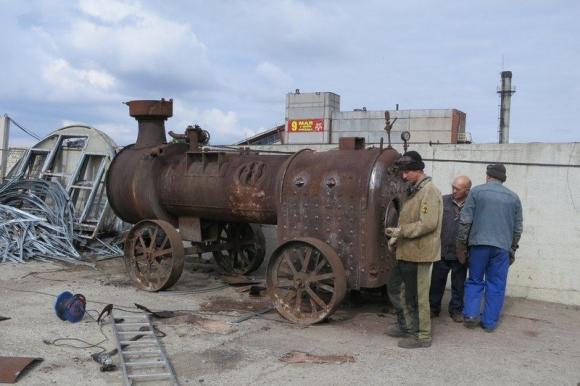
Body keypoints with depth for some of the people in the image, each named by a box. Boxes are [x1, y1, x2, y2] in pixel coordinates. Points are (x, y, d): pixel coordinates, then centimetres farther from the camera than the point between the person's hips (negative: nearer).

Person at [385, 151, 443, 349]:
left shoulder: (429, 191, -14)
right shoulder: (414, 191, 16)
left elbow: (428, 223, -22)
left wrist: (401, 231, -21)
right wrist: (397, 236, 12)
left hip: (419, 253, -10)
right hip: (407, 252, 10)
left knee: (417, 295, -1)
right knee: (405, 293, 18)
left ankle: (423, 336, 10)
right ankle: (409, 326, 33)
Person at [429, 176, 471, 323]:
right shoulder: (443, 201, -1)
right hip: (442, 251, 1)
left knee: (458, 285, 13)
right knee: (437, 282, 10)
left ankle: (456, 310, 28)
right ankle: (433, 308, 25)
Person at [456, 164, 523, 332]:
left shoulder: (477, 191, 1)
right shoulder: (513, 197, 9)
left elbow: (465, 221, -3)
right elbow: (518, 228, 11)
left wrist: (461, 244, 4)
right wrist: (512, 249, 20)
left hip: (478, 244, -1)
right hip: (502, 247, 1)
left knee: (475, 281, 12)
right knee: (496, 286, 7)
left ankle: (471, 314, 4)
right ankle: (489, 322, 10)